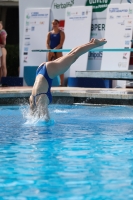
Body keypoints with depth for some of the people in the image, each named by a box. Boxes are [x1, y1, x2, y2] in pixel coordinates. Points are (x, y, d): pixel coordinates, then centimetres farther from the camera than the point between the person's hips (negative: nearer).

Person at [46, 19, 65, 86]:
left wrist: (55, 49, -21)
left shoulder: (61, 33, 0)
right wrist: (50, 50, -14)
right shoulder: (49, 33, 11)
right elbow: (47, 43, 2)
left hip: (58, 51, -4)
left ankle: (62, 83, -6)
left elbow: (61, 43, -10)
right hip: (50, 51, 4)